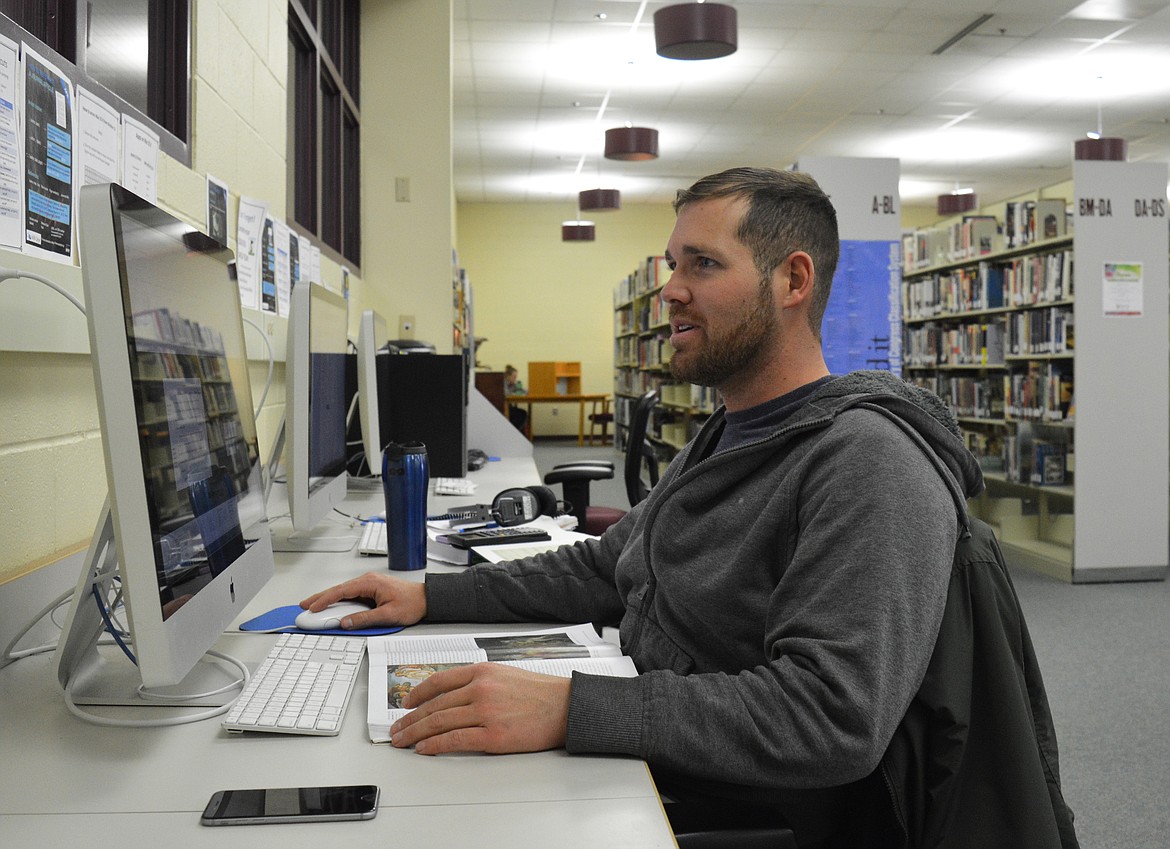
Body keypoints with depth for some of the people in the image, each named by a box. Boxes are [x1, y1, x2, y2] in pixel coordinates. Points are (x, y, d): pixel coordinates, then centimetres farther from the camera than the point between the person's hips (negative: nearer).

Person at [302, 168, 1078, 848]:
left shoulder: (868, 462, -21)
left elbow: (833, 714, -31)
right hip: (648, 779, 8)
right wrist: (430, 597, 7)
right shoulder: (725, 440, 11)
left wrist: (567, 708, -36)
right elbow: (605, 568, 17)